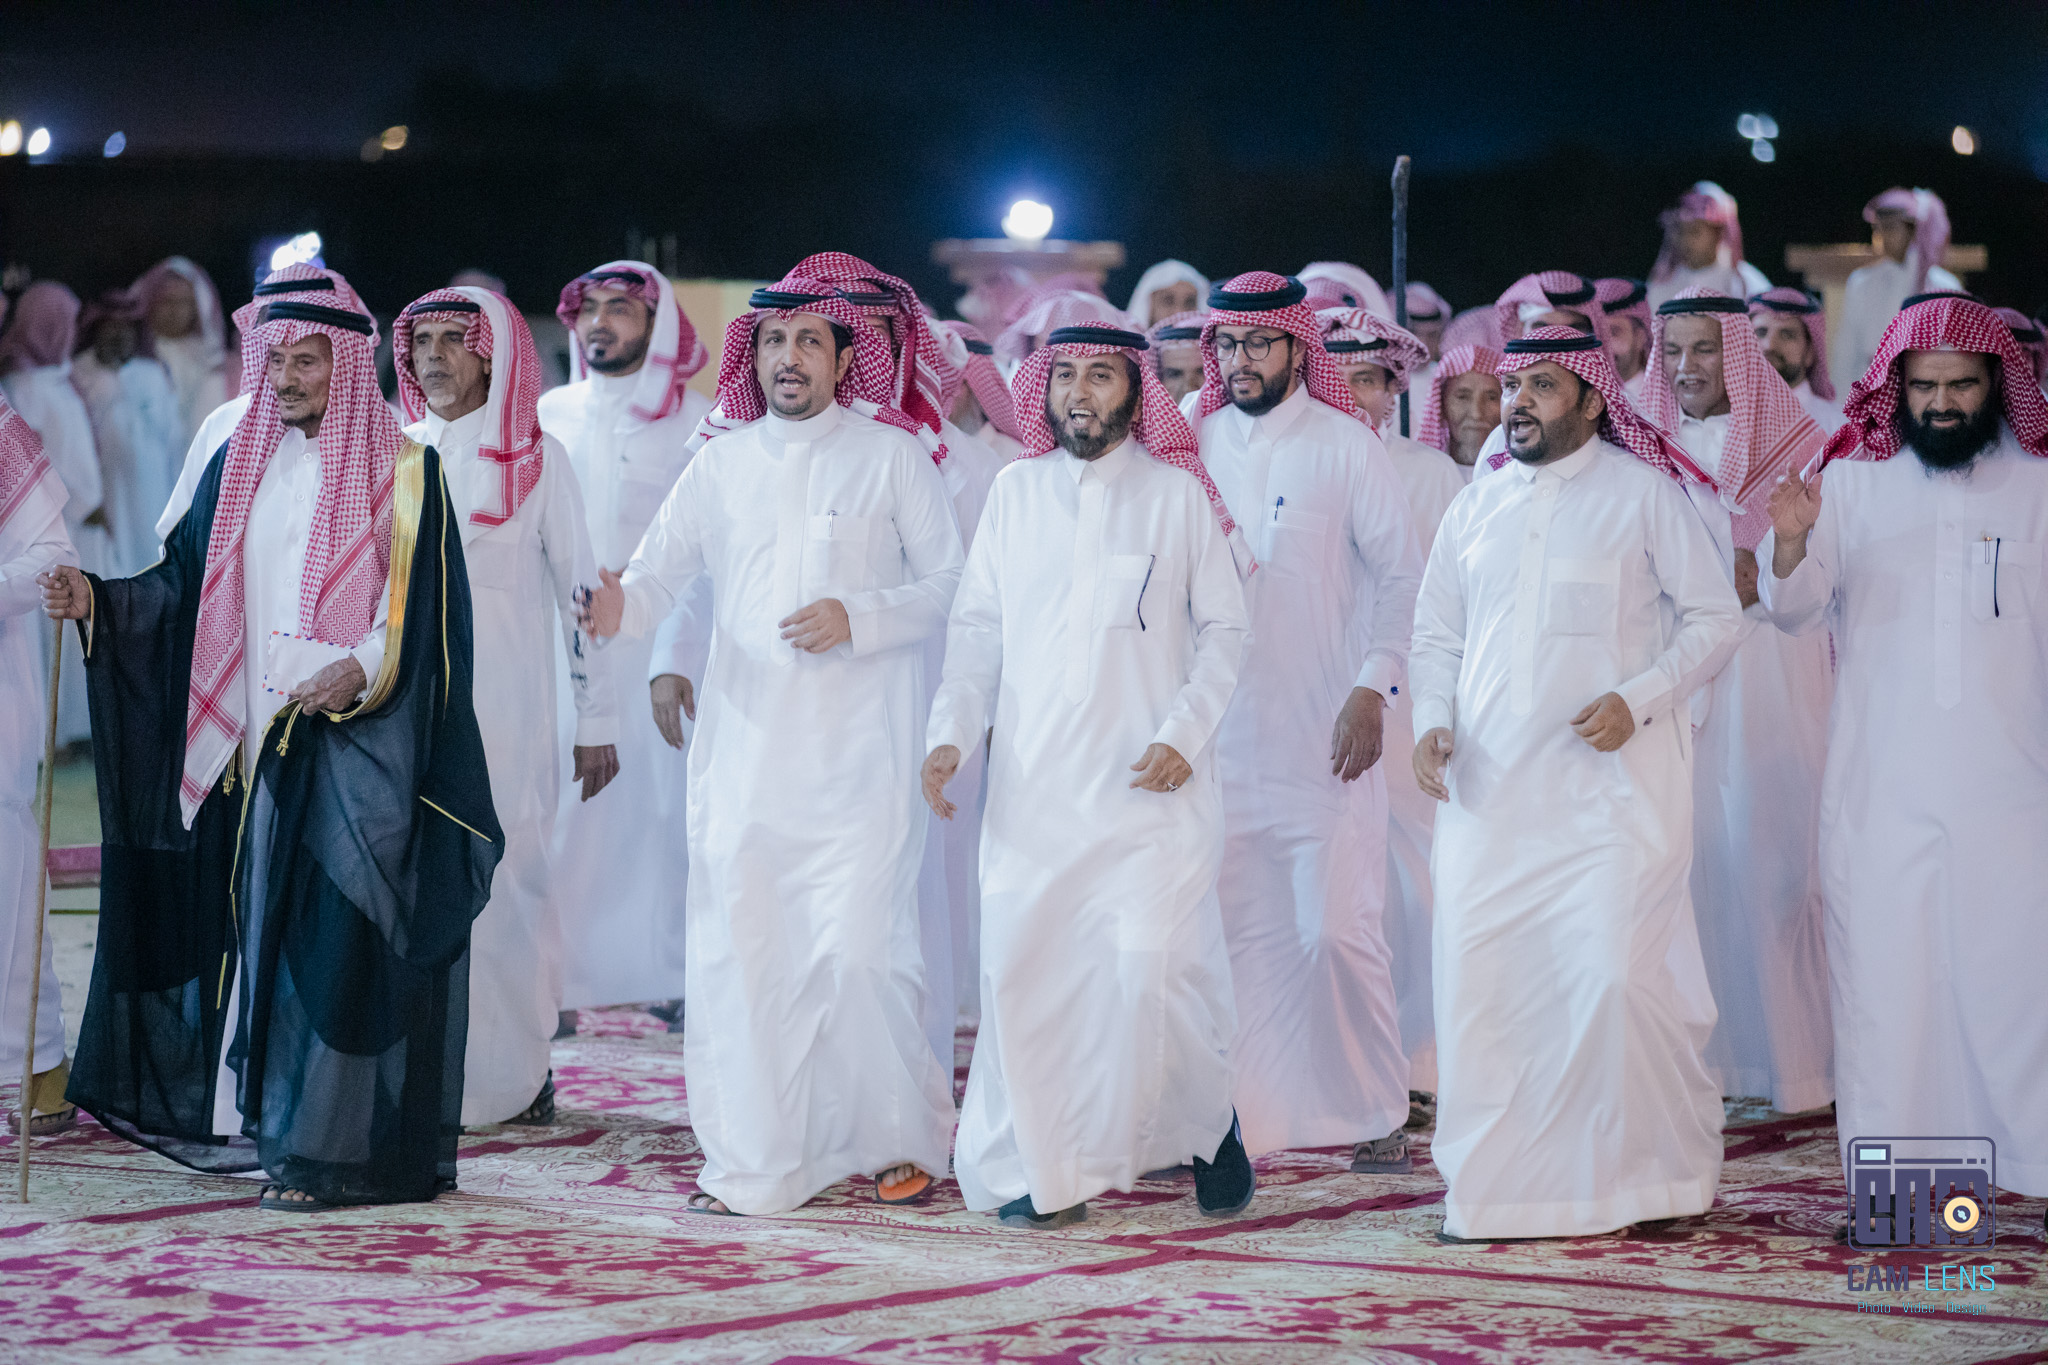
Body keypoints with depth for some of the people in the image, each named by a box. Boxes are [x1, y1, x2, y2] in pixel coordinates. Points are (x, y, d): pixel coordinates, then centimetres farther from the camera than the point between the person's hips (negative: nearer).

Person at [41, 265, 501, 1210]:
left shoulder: (401, 473, -2)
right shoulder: (240, 466, 14)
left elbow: (428, 615, -7)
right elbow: (184, 587, 12)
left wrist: (362, 670, -22)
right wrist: (94, 599, -4)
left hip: (362, 739, -5)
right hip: (262, 739, 5)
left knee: (338, 929, -8)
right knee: (266, 923, 6)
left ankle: (332, 1147, -4)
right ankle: (267, 1126, 12)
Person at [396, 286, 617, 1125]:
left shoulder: (534, 461, 1)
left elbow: (579, 588, 1)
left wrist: (597, 718, -2)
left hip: (504, 704, -3)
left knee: (505, 880, -4)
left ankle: (516, 1072, 4)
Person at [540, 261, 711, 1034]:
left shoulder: (698, 423, 0)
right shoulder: (551, 415, 10)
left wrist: (676, 660, -16)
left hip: (659, 650, -2)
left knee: (666, 808, -3)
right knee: (559, 813, -3)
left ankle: (677, 976, 8)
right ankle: (558, 987, 2)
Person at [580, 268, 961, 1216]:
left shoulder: (892, 455, 4)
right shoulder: (720, 468, 13)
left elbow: (949, 584, 4)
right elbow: (659, 570, 8)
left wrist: (857, 618, -11)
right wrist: (622, 608, -14)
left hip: (856, 753, -3)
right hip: (743, 746, 3)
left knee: (857, 949, -9)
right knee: (739, 951, 0)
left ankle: (903, 1140, 10)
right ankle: (752, 1164, 8)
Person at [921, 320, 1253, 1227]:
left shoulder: (1178, 494, 4)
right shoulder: (1014, 492, 11)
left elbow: (1224, 628, 4)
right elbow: (976, 626, 13)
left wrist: (1183, 736, -8)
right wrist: (951, 733, 0)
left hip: (1149, 782, -3)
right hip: (1032, 783, 3)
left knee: (1153, 967, -12)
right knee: (1024, 970, -2)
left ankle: (1207, 1125, 14)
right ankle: (1045, 1169, 10)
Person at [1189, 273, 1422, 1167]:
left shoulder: (1345, 445, -1)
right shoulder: (1194, 443, 8)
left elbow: (1401, 573, -1)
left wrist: (1373, 688, -11)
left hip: (1324, 733, -3)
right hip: (1218, 732, 3)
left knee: (1340, 930, -6)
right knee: (1229, 932, 3)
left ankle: (1377, 1112, 8)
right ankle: (1236, 1116, 11)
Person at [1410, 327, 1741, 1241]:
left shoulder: (1643, 493, 1)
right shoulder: (1476, 506, 15)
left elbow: (1713, 618, 1)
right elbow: (1436, 631, 20)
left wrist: (1638, 700, -12)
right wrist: (1432, 720, 3)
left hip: (1609, 779, -4)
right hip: (1487, 787, 5)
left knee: (1615, 976, -10)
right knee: (1478, 979, 0)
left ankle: (1664, 1169, 8)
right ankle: (1490, 1185, 10)